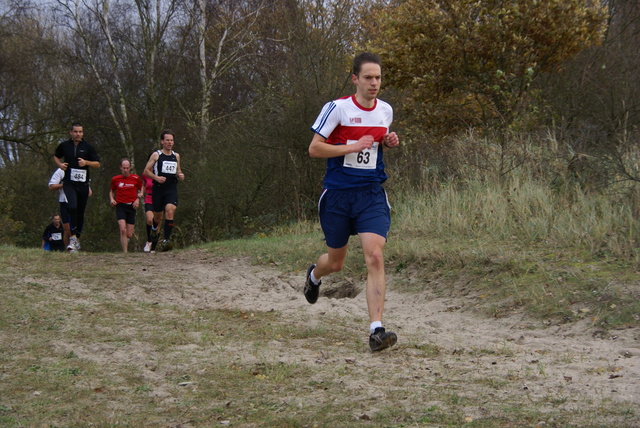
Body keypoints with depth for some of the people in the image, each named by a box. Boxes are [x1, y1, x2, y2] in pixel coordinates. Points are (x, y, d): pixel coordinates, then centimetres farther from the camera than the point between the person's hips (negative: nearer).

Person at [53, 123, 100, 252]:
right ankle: (73, 238, -20)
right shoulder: (64, 145, 6)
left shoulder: (88, 147, 4)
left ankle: (77, 239, 22)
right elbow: (56, 157, 24)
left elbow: (97, 164, 6)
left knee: (80, 212, 8)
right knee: (72, 207, -23)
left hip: (83, 184, 1)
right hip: (69, 183, -1)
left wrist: (86, 162, -12)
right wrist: (60, 164, 3)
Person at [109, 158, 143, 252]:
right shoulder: (115, 179, 6)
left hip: (131, 206, 1)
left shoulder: (136, 178, 5)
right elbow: (111, 191, 21)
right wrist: (112, 199, 1)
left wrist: (138, 199, 0)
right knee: (123, 229, -21)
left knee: (129, 235, 0)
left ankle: (124, 240, 36)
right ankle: (125, 252, -17)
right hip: (120, 206, -1)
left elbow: (141, 190, 17)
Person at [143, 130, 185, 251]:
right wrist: (156, 177, -16)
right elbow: (146, 171, 0)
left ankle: (166, 240, -21)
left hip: (172, 189, 1)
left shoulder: (176, 156, 12)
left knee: (170, 211, -20)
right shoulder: (156, 155, 1)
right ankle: (154, 228, 46)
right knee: (158, 216, 9)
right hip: (158, 188, -1)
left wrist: (180, 175, 4)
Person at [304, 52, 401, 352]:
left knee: (374, 255, -17)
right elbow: (314, 149, -10)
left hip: (372, 195, 2)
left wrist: (387, 143, 3)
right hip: (338, 194, -2)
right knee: (335, 263, 13)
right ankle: (314, 275, 52)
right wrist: (354, 146, -18)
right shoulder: (337, 108, -9)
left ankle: (376, 330, -19)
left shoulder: (386, 111, 7)